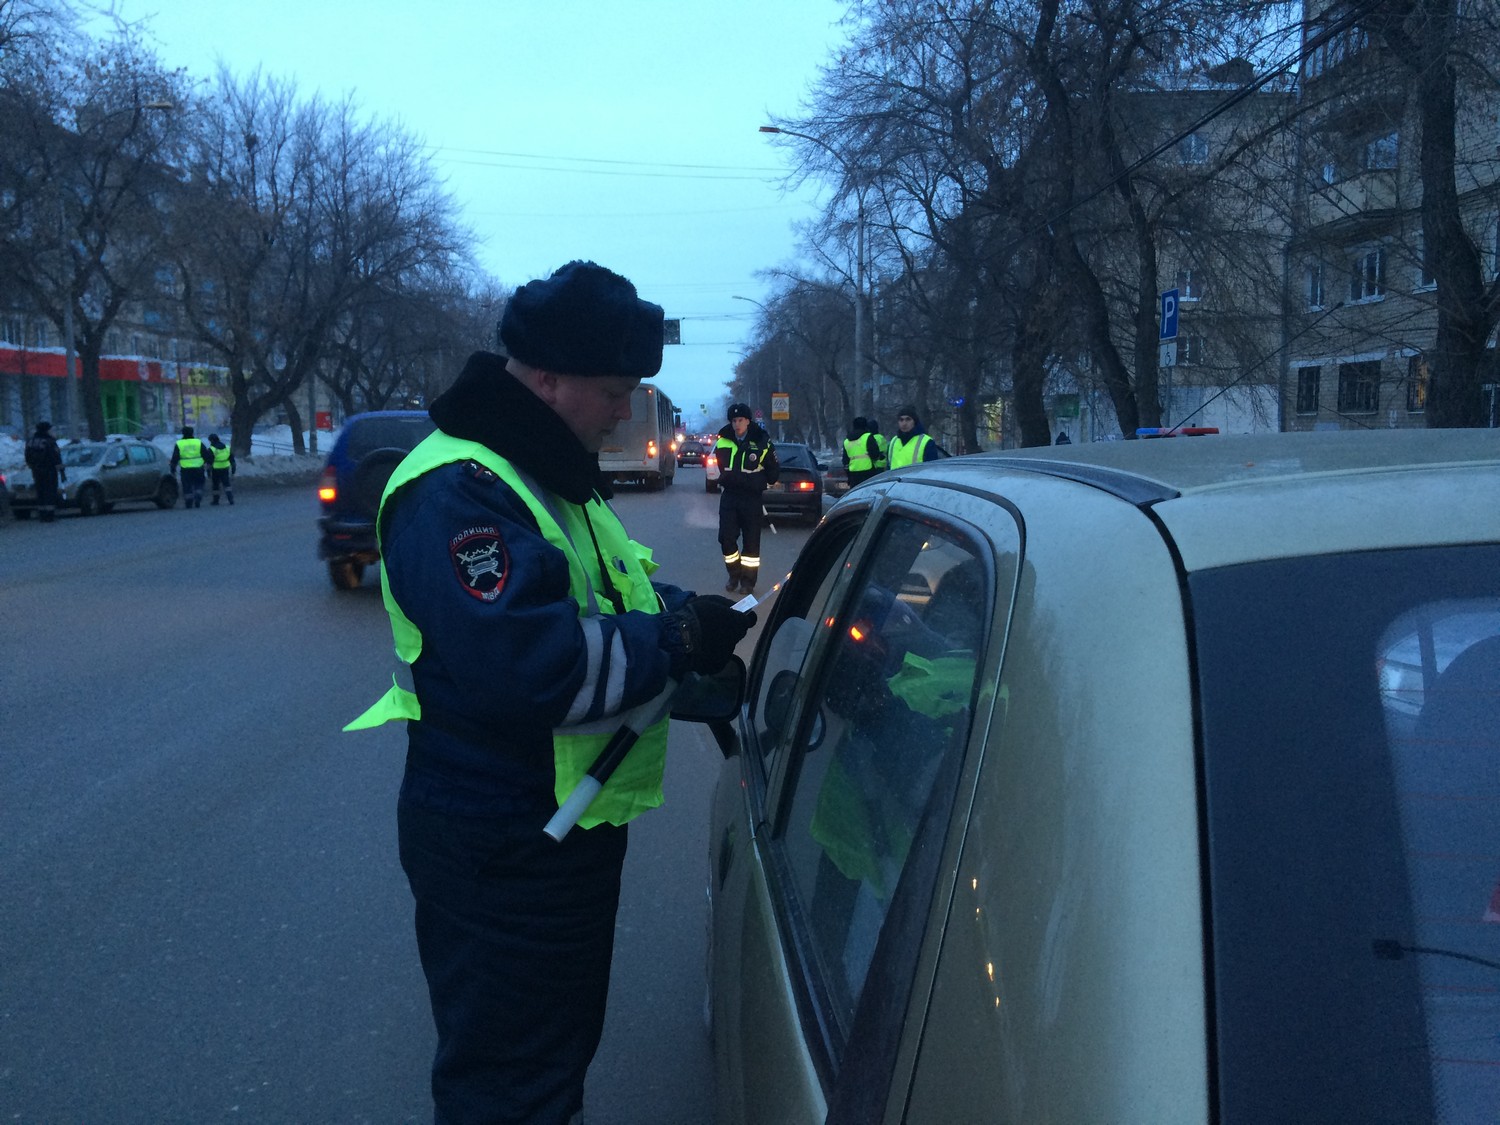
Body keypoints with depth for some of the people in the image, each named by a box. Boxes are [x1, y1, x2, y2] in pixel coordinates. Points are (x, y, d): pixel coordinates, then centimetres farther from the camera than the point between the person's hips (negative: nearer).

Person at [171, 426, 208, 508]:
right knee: (198, 486, 11)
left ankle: (188, 504, 3)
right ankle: (198, 500, -6)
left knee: (187, 487, 5)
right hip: (198, 468, 0)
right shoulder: (199, 442, 3)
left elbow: (175, 458, 3)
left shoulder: (179, 444, 2)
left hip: (185, 469, 0)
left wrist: (173, 469, 8)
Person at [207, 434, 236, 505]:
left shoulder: (211, 450, -9)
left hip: (216, 470, -3)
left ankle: (215, 501, 17)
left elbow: (209, 463, -12)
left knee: (216, 486, 9)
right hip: (225, 470, 3)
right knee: (227, 484, 8)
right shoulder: (227, 448, 7)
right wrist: (233, 470, 14)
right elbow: (232, 460, 10)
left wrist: (208, 472, -7)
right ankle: (231, 498, -8)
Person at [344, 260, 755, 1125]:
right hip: (501, 854, -10)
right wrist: (676, 641, -24)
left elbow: (602, 595, 20)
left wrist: (687, 611, 0)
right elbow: (522, 664, -35)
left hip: (568, 826, 10)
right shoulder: (457, 492, -24)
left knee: (564, 1044, 27)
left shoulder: (553, 475, 11)